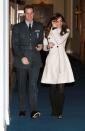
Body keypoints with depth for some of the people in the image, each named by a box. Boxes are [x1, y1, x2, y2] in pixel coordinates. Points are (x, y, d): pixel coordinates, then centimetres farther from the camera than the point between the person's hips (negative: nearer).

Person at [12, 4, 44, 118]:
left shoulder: (39, 26, 11)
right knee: (21, 86, 7)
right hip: (21, 61, 0)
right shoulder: (17, 27, 4)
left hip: (35, 61, 0)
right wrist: (22, 57, -13)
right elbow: (15, 45, -1)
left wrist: (40, 45, -1)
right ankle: (22, 110, 17)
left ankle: (34, 110, -14)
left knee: (33, 85, -11)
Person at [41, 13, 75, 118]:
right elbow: (44, 45, 11)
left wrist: (54, 29, -3)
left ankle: (59, 111, 3)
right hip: (52, 59, 1)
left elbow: (60, 40, -12)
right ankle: (54, 110, 15)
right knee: (52, 87, 3)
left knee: (61, 88, -5)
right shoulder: (49, 32, 10)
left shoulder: (66, 31, 7)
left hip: (62, 60, -1)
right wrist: (48, 45, -10)